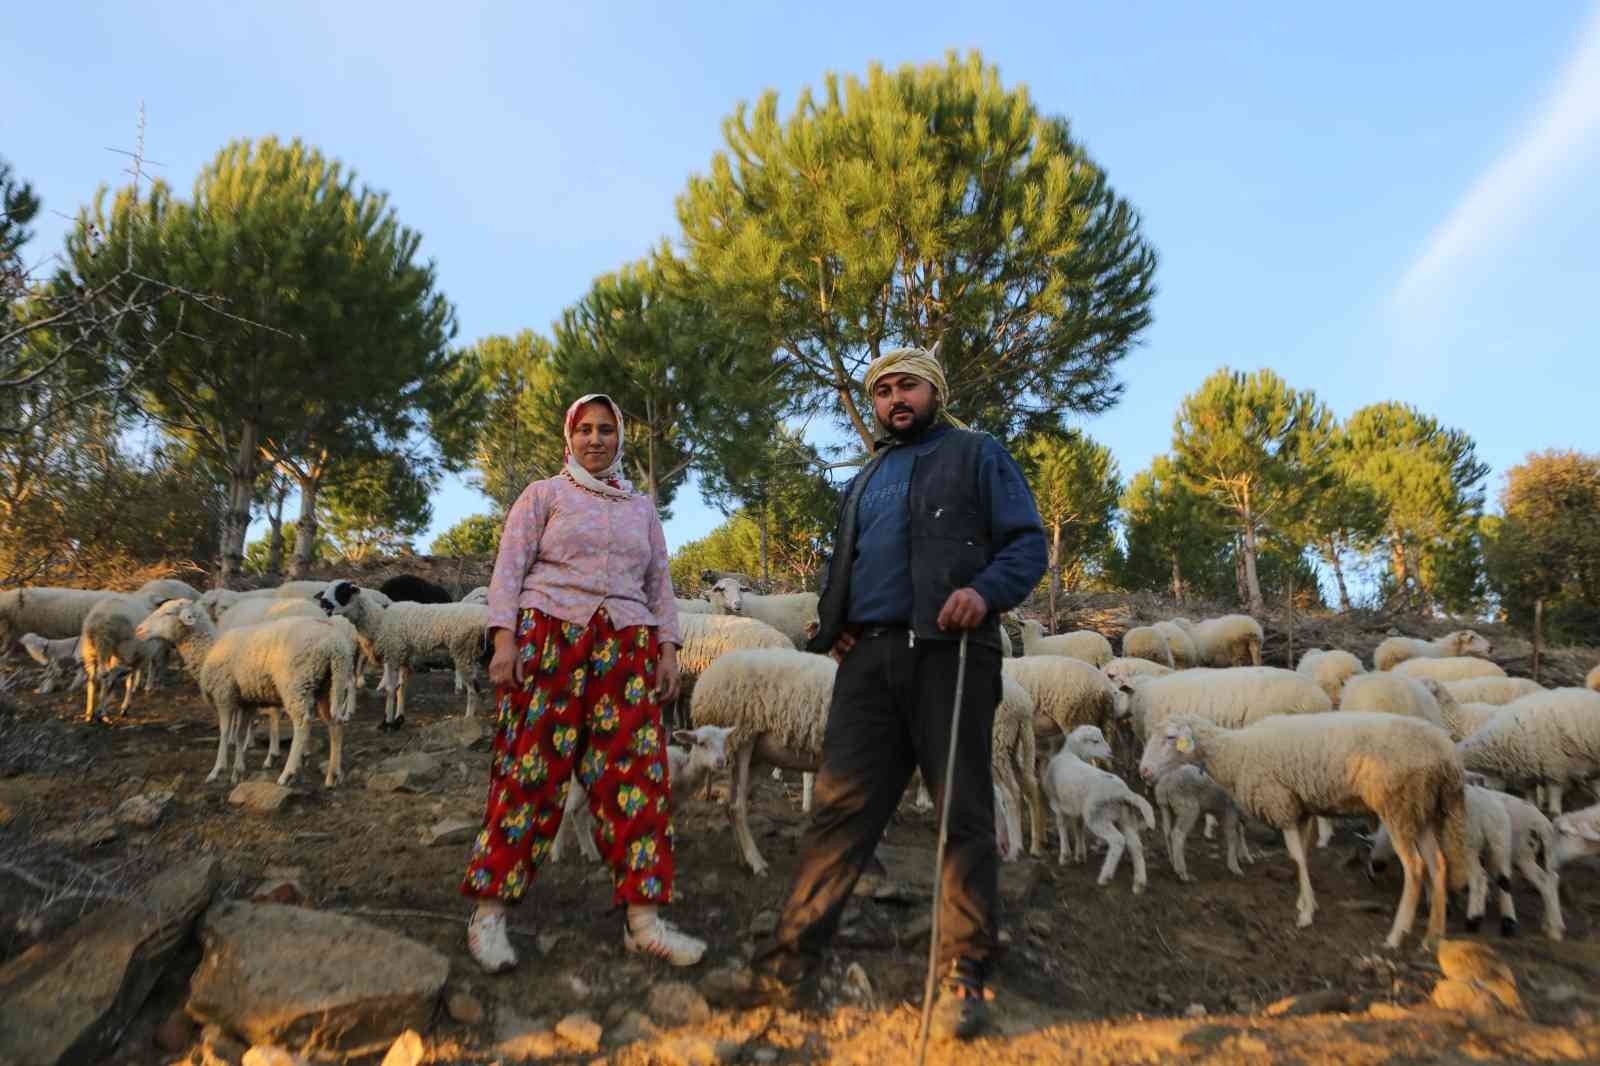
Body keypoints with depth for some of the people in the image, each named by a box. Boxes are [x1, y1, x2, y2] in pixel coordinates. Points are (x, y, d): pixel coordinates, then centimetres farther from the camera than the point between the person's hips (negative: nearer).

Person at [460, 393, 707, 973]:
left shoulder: (641, 508, 19)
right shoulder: (544, 494, 9)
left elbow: (659, 583, 17)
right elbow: (509, 567, 1)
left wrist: (668, 649, 7)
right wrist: (504, 637, -11)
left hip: (625, 648, 3)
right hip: (547, 638, -3)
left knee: (636, 772, -2)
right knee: (531, 769, -5)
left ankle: (643, 919, 3)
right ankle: (489, 913, 9)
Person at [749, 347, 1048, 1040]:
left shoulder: (976, 454, 11)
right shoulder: (865, 479, 27)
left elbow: (1027, 542, 2)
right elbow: (842, 563, 29)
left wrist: (986, 591, -18)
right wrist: (831, 623, 9)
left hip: (949, 652, -4)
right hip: (868, 657, 4)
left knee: (963, 812, 1)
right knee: (841, 803, 1)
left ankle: (964, 974, 11)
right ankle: (794, 951, 8)